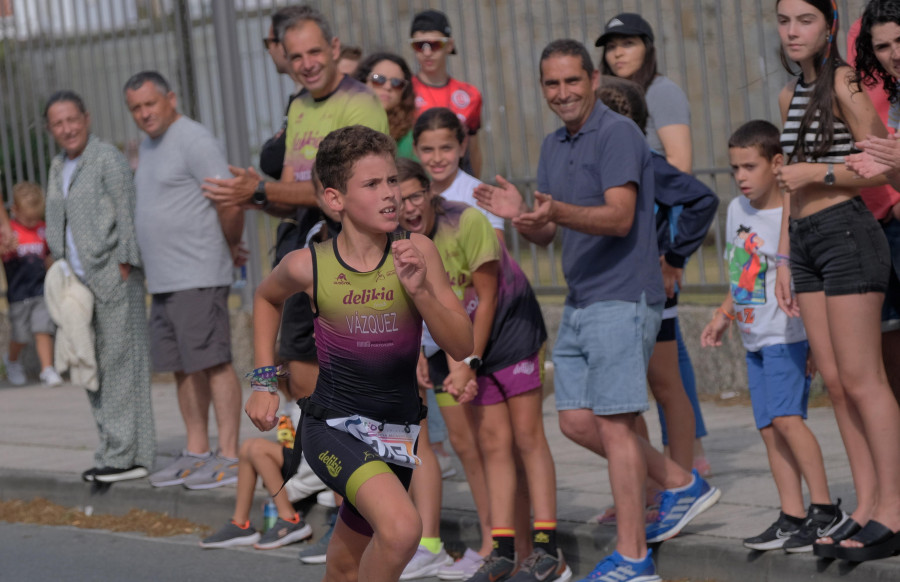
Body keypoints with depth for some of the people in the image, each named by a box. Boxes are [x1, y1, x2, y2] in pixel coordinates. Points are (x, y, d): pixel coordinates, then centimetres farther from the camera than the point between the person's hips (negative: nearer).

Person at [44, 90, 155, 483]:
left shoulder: (108, 160, -6)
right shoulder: (58, 169, 18)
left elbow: (128, 218, -11)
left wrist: (123, 269, -16)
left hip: (114, 277, -8)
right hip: (80, 284, 8)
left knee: (120, 362, -8)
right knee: (92, 369, 6)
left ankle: (129, 455, -7)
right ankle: (112, 451, 10)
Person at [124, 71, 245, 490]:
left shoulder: (194, 140, -11)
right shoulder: (148, 145, 19)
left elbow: (230, 204, -15)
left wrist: (229, 247, -1)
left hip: (198, 277, -9)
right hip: (162, 279, 10)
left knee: (213, 362, -9)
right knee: (182, 367, 12)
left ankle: (229, 456, -8)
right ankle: (196, 452, 18)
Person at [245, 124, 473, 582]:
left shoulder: (417, 253, -9)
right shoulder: (309, 266, -10)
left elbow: (462, 347, -10)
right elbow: (267, 298, 15)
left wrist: (419, 289, -24)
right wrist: (263, 381, 11)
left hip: (397, 432, 3)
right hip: (334, 425, -3)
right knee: (401, 529, -29)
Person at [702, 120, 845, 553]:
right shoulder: (737, 211, 11)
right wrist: (724, 316, 14)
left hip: (788, 335, -8)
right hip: (754, 339, 8)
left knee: (785, 416, -20)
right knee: (769, 428, 4)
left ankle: (825, 510, -14)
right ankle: (792, 518, 7)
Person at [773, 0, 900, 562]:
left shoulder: (844, 83, -7)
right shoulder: (791, 95, 17)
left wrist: (815, 172, -17)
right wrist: (784, 259, 18)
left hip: (848, 232, -8)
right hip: (805, 242, 8)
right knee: (835, 382, 6)